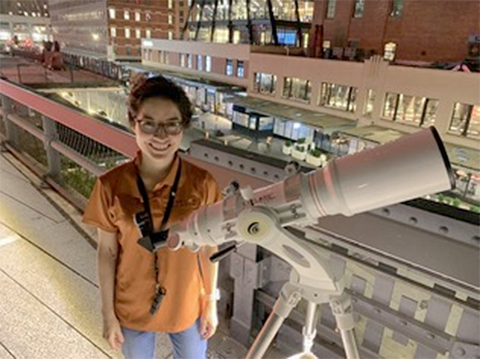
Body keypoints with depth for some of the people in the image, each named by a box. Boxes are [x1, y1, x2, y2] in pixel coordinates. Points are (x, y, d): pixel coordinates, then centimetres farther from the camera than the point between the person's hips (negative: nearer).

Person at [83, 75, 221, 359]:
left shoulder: (202, 184, -18)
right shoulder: (111, 186, -17)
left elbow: (208, 248, -7)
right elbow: (107, 252, -7)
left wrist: (211, 304, 0)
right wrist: (109, 313, 0)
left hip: (187, 306, 0)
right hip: (132, 309, 1)